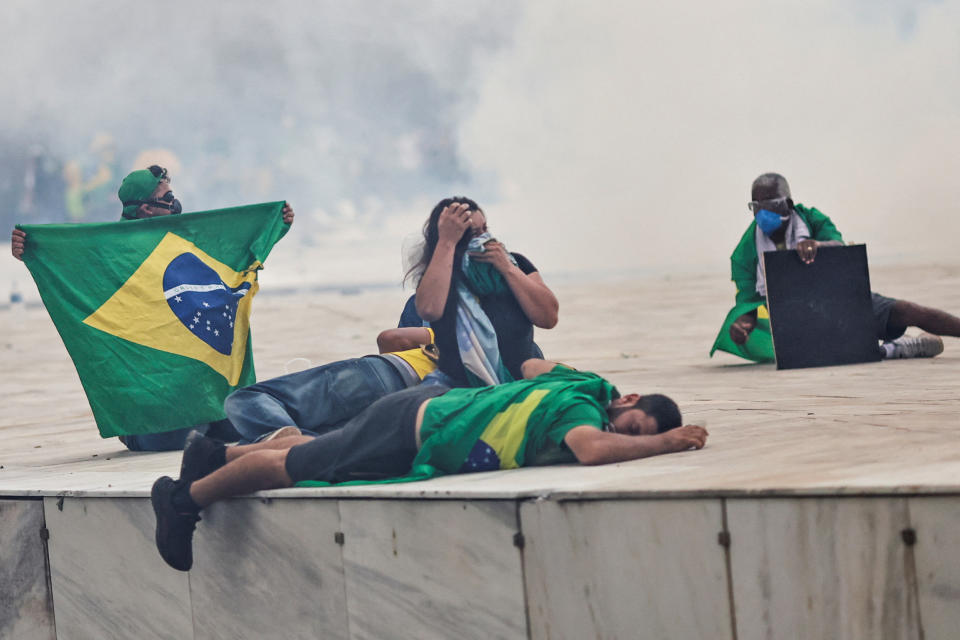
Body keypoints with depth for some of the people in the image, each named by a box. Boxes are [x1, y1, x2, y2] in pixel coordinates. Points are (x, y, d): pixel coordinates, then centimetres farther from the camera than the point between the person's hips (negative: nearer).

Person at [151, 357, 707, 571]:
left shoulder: (589, 383, -1)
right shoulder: (582, 409, -26)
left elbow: (531, 365, 19)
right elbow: (591, 450, -50)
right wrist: (666, 443, -39)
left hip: (429, 406, 9)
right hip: (409, 441, -9)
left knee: (313, 448, 30)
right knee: (290, 466, 9)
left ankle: (216, 453, 48)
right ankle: (185, 498, 27)